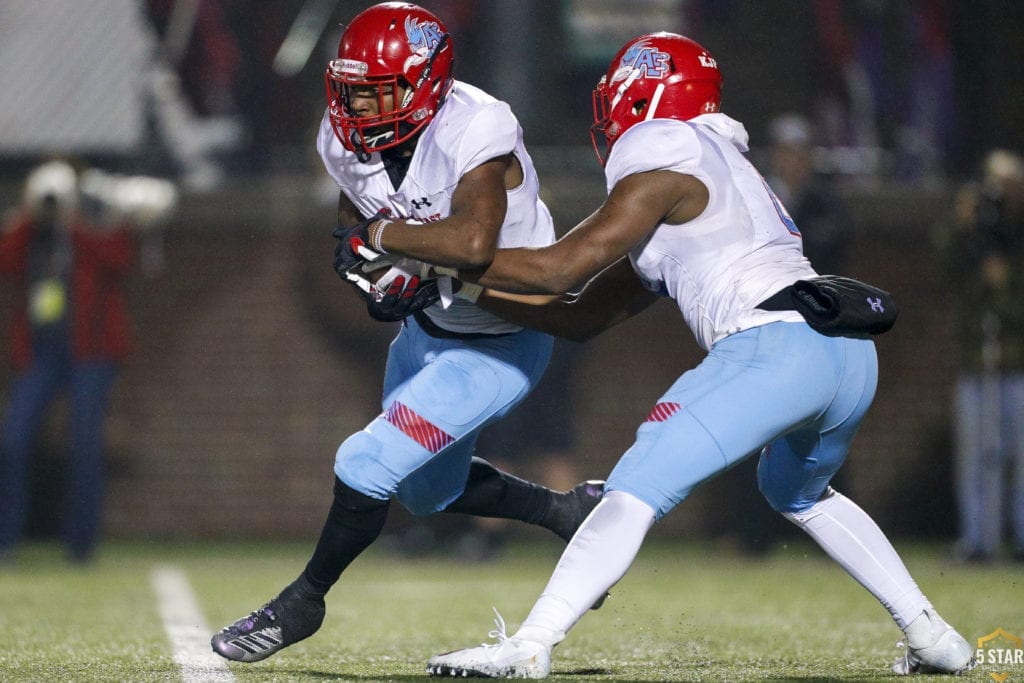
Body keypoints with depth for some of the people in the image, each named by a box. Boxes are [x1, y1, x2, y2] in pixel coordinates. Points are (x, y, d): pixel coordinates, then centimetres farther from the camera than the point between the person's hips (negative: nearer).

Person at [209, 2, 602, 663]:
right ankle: (571, 512, 40)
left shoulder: (473, 134, -33)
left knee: (367, 466, -12)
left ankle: (303, 602, 10)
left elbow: (472, 243, -49)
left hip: (500, 348, -9)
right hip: (430, 324, 9)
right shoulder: (347, 140, -10)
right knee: (429, 489, 22)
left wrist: (381, 238, -36)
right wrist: (365, 258, -10)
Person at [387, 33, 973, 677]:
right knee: (800, 493, 34)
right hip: (854, 356, 10)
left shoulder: (664, 166, 1)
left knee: (637, 489, -10)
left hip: (776, 347, -10)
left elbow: (561, 267, -3)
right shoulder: (717, 170, 29)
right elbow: (586, 316, 28)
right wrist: (469, 284, 25)